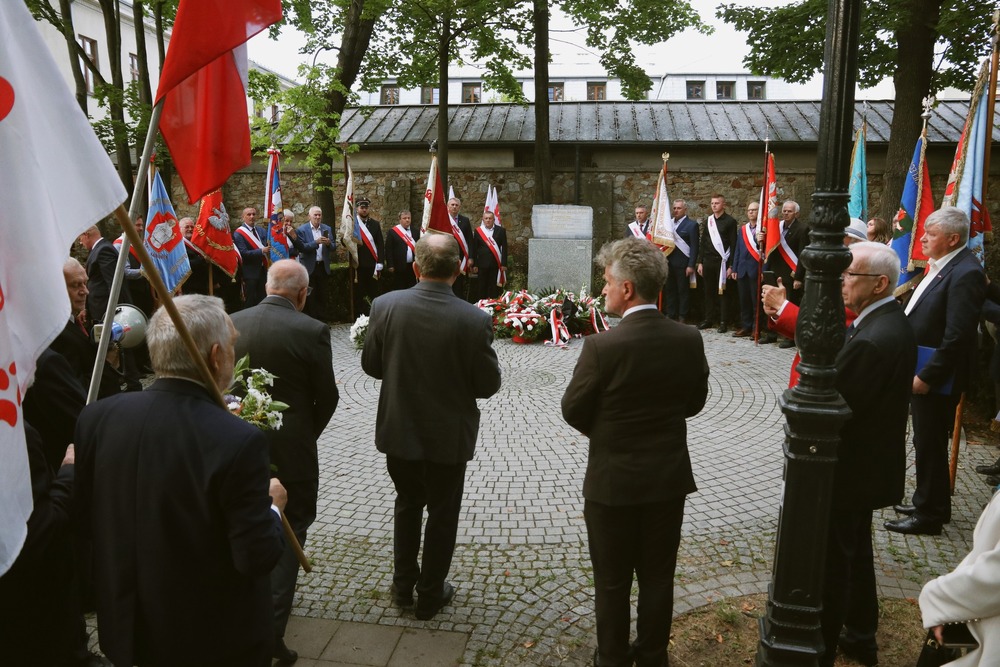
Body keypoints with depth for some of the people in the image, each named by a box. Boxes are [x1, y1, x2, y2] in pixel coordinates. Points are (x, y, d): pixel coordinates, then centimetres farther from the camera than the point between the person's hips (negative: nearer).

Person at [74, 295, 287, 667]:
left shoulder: (96, 418, -13)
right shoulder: (239, 441, -28)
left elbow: (82, 526, -2)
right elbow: (258, 559, -22)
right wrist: (271, 507, -4)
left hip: (128, 625, 4)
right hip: (217, 637, -4)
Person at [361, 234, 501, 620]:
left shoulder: (385, 306, -15)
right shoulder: (474, 320, -21)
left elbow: (371, 365, -3)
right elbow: (488, 385, -13)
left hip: (398, 430, 3)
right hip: (447, 436, -2)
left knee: (408, 504, 25)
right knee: (441, 514, 17)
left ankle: (403, 585, 38)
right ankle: (430, 595, 33)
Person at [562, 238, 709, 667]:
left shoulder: (602, 347, -23)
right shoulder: (689, 340, -9)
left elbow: (573, 412, -11)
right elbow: (694, 402, 5)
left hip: (613, 482, -4)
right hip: (670, 479, 4)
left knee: (612, 581, 15)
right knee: (658, 577, 20)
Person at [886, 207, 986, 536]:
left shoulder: (965, 273, -20)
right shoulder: (941, 266, 9)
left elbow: (957, 336, -24)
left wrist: (927, 376, -21)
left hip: (935, 376, -9)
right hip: (920, 369, 9)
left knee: (930, 444, 3)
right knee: (926, 442, 19)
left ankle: (929, 514, 18)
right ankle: (927, 503, 34)